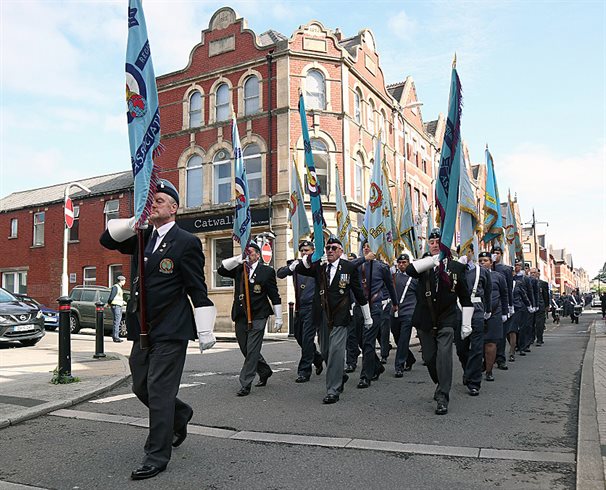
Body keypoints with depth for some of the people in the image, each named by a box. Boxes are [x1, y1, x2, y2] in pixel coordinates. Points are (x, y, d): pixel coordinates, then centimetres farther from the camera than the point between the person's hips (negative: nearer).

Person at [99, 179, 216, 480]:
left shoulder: (186, 242, -8)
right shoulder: (142, 238, 12)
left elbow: (198, 291, -9)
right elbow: (108, 239, 6)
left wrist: (205, 332, -11)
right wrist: (134, 222, -11)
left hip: (170, 331, -7)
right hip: (142, 329, 7)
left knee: (159, 391, -3)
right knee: (141, 387, 17)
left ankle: (157, 456, 11)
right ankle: (179, 414, 42)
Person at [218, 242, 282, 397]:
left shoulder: (267, 271, 1)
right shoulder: (238, 269, 12)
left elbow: (275, 296, 2)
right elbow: (221, 270, 0)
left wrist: (278, 317, 1)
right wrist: (237, 259, -9)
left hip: (257, 317, -5)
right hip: (240, 316, 5)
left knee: (252, 350, -7)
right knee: (246, 350, 14)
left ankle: (245, 384, 1)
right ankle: (265, 371, 36)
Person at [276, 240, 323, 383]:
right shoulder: (295, 264, 12)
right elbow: (279, 274, 5)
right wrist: (290, 268, -13)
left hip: (312, 307, -6)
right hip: (299, 307, 6)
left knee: (307, 338, -5)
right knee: (299, 336, 15)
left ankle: (304, 371, 5)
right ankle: (318, 359, 38)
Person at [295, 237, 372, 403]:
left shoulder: (349, 267, -1)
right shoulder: (319, 267, 7)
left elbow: (359, 292, 4)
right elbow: (298, 269, 0)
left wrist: (367, 317, 9)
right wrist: (309, 258, -16)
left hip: (340, 317, -4)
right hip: (323, 317, 5)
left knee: (336, 352, -11)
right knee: (325, 353, 14)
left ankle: (333, 391, -1)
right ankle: (340, 377, 39)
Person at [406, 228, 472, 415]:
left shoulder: (456, 267, 2)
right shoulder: (423, 264, 5)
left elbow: (465, 298, 6)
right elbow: (409, 270, -21)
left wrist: (467, 324, 1)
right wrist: (434, 260, -26)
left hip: (446, 320, -2)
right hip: (425, 320, 2)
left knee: (444, 355, -14)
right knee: (429, 358, 10)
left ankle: (442, 398, -5)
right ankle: (441, 385, 36)